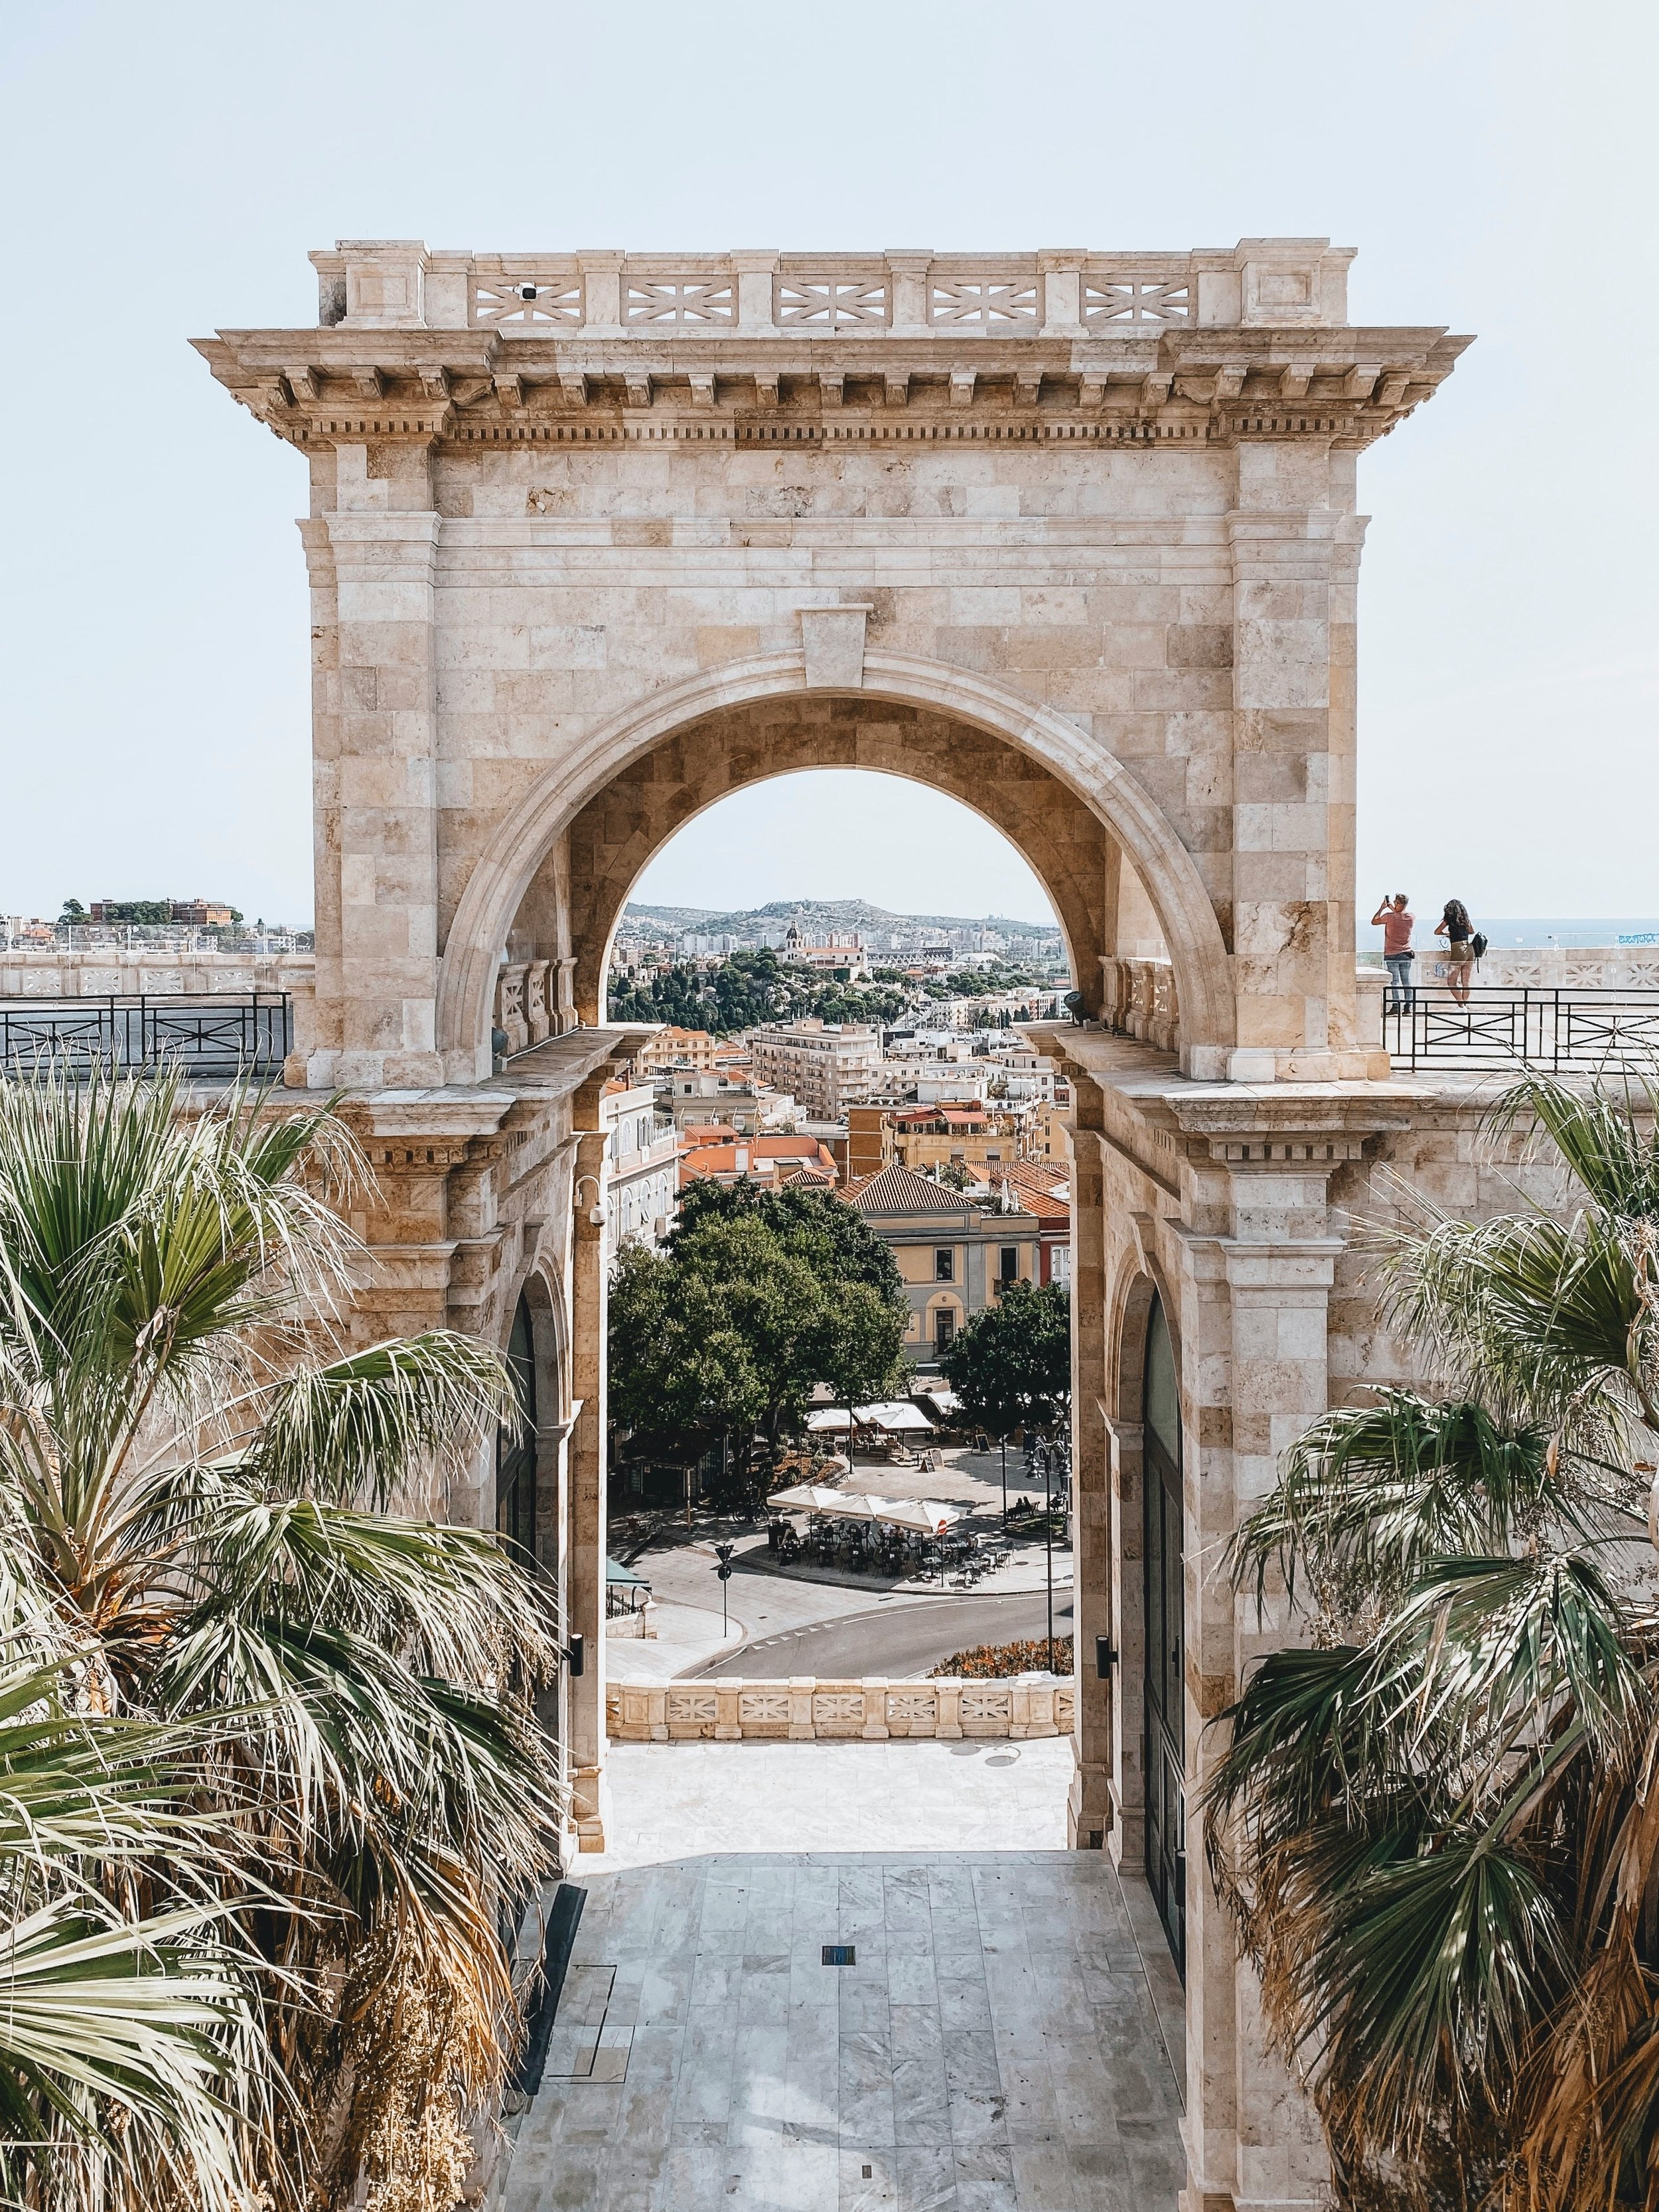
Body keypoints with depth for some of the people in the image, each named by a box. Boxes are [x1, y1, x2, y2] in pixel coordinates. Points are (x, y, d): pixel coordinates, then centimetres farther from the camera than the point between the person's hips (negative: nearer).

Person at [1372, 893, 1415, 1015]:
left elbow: (1374, 922, 2)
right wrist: (1393, 909, 24)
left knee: (1394, 981, -3)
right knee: (1406, 981, 6)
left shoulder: (1389, 917, -14)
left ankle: (1396, 1007, -6)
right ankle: (1408, 1007, 6)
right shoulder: (1412, 917, -1)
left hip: (1392, 955, -4)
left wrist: (1382, 907, 7)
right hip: (1406, 954, 4)